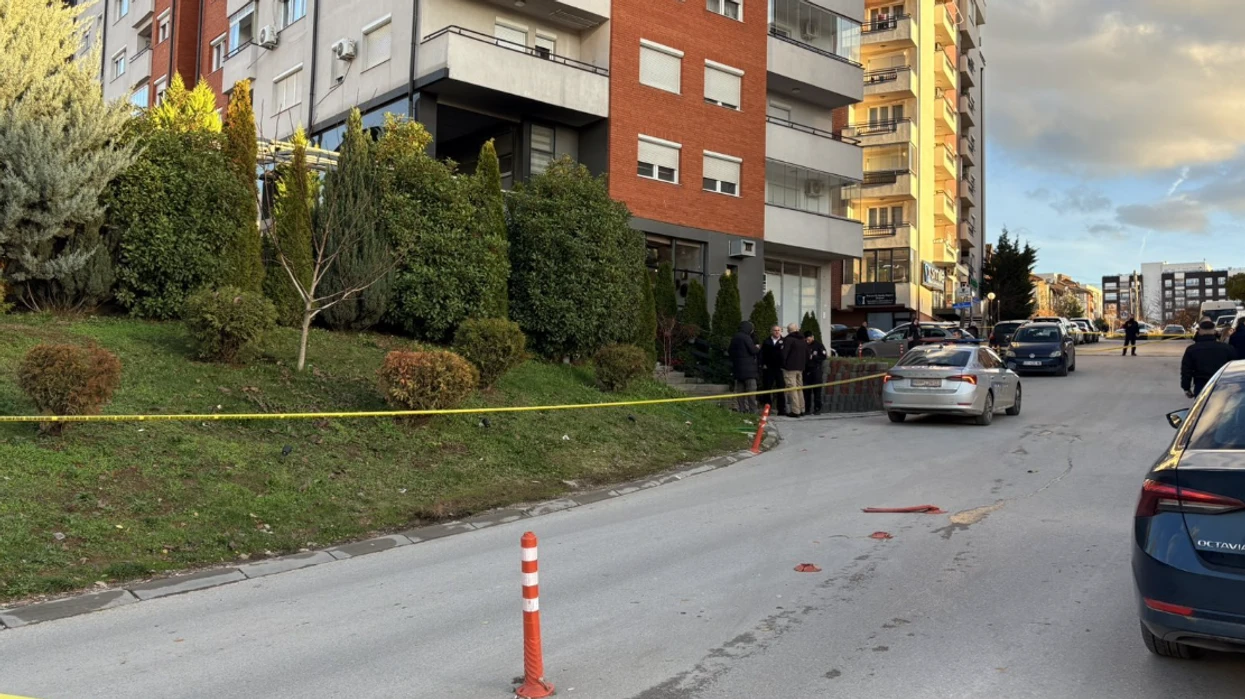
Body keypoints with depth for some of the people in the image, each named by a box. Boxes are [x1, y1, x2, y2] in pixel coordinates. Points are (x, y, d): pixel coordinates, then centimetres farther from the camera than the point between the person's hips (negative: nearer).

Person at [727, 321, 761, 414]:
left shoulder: (734, 338, 12)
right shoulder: (746, 337, -13)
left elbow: (730, 351, 17)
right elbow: (753, 350, -17)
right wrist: (758, 347, 3)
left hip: (737, 367, 8)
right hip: (748, 368, -8)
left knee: (740, 389, 11)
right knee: (751, 389, -6)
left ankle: (741, 408, 13)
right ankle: (752, 409, -9)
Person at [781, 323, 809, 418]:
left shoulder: (788, 339, -10)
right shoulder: (803, 341, 15)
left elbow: (784, 354, -16)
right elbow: (807, 355, 18)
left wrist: (783, 364, -5)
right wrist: (804, 365, 20)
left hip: (790, 368, -8)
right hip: (800, 368, 8)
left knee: (792, 389, -7)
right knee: (799, 388, 14)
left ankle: (795, 411, -11)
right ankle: (801, 410, 16)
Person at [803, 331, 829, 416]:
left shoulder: (819, 345, 1)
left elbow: (824, 356, -6)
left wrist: (813, 357, -12)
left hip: (816, 370, -3)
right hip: (807, 370, 3)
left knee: (817, 390, -4)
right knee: (806, 390, 2)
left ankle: (817, 409, 0)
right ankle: (806, 409, 8)